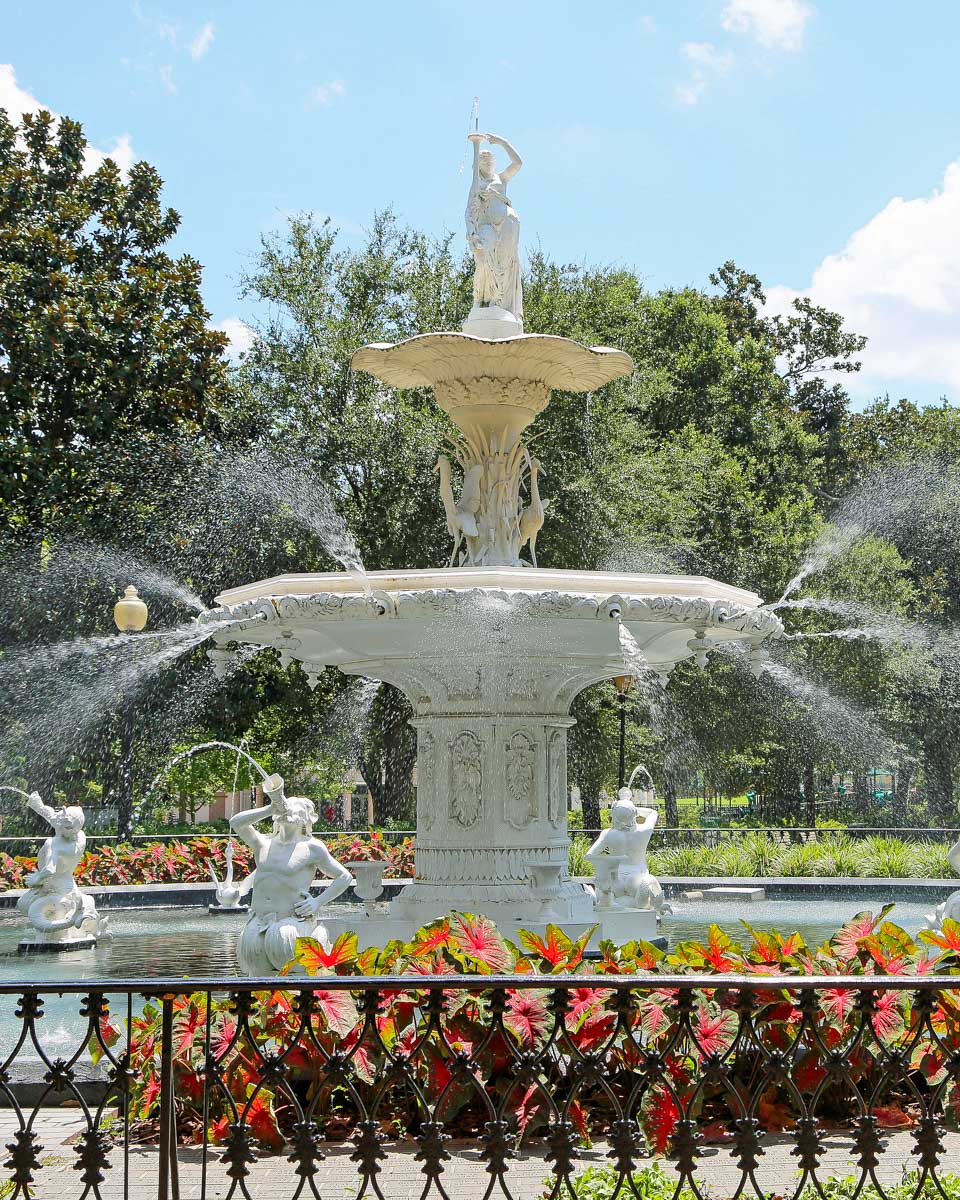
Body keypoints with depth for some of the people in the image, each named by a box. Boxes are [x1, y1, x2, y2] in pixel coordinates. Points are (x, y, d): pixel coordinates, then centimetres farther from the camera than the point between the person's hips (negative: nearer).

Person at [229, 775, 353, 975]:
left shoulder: (311, 847, 5)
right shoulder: (264, 843, 16)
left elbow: (345, 877, 9)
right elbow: (236, 822, 0)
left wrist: (318, 902, -1)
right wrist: (270, 808, -3)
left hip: (293, 920, -3)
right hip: (259, 920, 3)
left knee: (282, 938, -30)